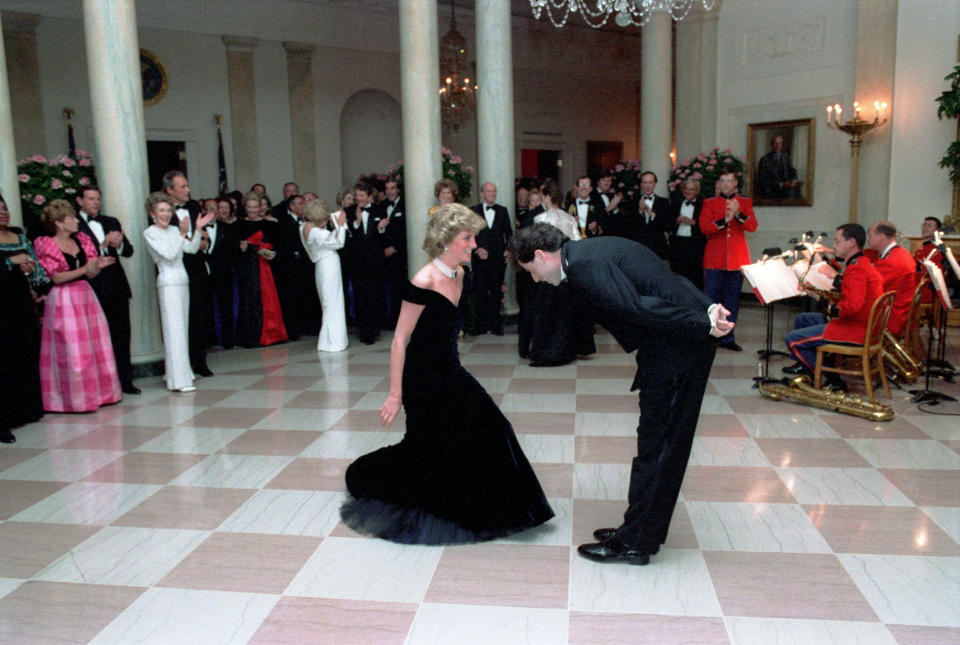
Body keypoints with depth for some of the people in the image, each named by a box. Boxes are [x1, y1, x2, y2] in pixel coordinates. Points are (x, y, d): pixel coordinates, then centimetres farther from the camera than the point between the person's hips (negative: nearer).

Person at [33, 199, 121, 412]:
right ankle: (76, 397, 4)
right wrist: (84, 269, -19)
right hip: (64, 300, -6)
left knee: (96, 345, 8)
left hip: (86, 296, 6)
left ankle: (100, 392, 18)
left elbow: (90, 275, 11)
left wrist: (98, 266, -10)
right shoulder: (46, 246, -5)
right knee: (71, 350, -5)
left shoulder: (82, 241, 12)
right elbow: (56, 277, -11)